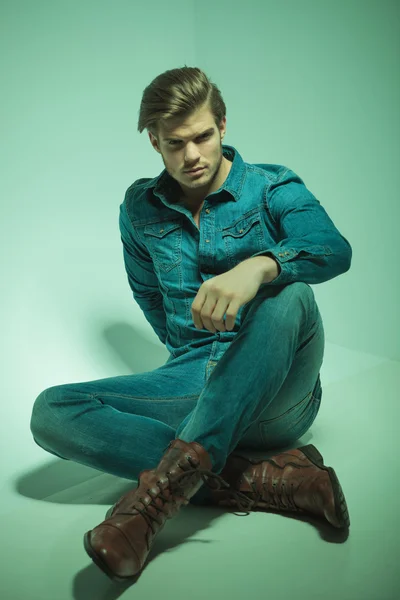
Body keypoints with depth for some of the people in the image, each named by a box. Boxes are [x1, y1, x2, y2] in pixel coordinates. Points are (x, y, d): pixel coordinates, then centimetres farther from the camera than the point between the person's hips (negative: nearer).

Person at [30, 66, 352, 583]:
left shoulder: (274, 189, 0)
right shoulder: (140, 208, 11)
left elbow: (334, 249, -21)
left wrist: (256, 266, -41)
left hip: (276, 394, -3)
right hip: (193, 382, 3)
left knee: (288, 290, -34)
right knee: (52, 412, -19)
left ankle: (163, 485, -39)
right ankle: (261, 479, -30)